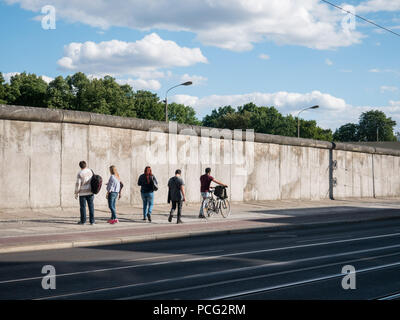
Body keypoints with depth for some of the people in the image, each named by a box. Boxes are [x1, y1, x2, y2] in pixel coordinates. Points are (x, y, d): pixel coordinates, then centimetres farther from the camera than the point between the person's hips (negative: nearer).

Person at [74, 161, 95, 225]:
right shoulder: (90, 171, 3)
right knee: (91, 206, 5)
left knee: (83, 207, 4)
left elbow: (78, 184, -10)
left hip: (82, 193, -3)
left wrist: (76, 193, -3)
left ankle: (83, 221, 7)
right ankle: (92, 221, 4)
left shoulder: (80, 173, -9)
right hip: (90, 192, 3)